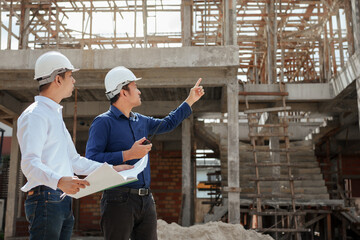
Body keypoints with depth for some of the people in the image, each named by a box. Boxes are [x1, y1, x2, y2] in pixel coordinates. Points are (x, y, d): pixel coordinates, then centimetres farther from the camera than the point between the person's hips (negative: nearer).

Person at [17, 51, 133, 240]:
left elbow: (74, 161, 27)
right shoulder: (35, 115, -9)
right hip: (45, 199, -9)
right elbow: (30, 163, -22)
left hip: (64, 202, 9)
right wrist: (59, 181, -39)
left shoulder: (56, 115, 23)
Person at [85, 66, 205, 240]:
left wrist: (190, 100, 38)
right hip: (119, 200, -7)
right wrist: (128, 154, -18)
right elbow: (91, 160, -16)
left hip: (146, 200, 7)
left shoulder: (140, 121, 18)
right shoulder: (103, 122, -6)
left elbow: (167, 124, 35)